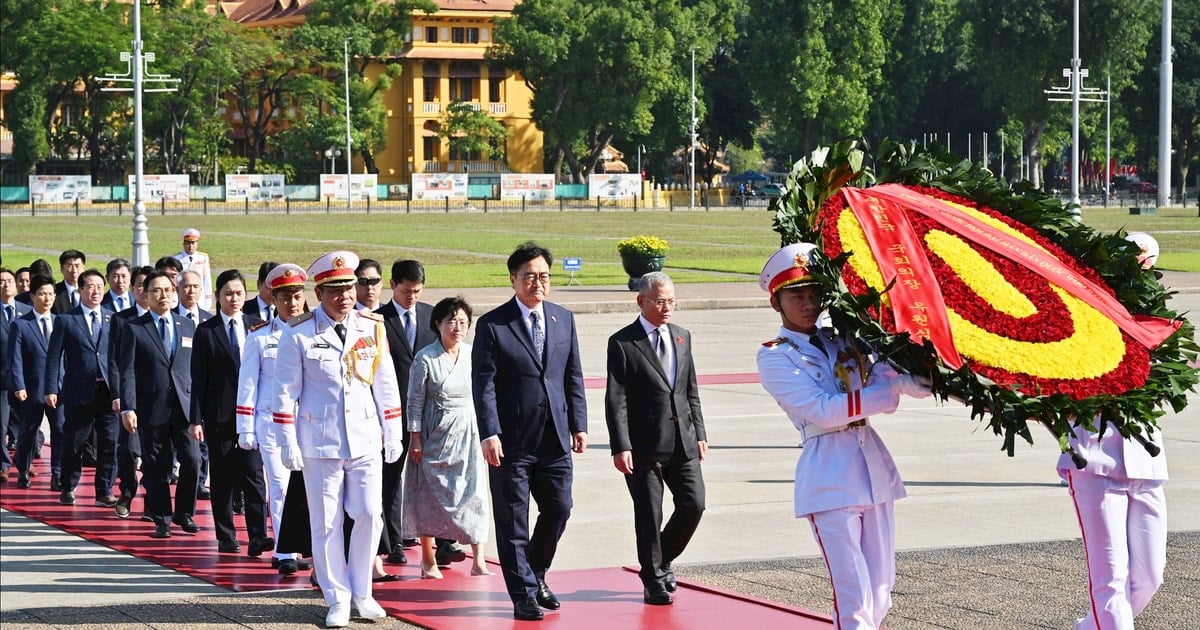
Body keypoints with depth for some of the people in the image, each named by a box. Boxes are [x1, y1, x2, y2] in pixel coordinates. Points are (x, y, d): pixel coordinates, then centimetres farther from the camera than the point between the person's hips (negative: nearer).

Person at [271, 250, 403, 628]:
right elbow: (285, 391, -3)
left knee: (370, 515, 0)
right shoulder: (298, 334, -5)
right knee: (326, 524, 2)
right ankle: (337, 598, 14)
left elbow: (385, 385, 10)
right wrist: (288, 443, -6)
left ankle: (361, 591, 18)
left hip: (365, 440, 2)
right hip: (320, 442, -2)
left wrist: (393, 434, 9)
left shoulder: (372, 327, 5)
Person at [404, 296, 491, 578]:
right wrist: (415, 440, -6)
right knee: (430, 495, 4)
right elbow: (415, 401, -5)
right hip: (435, 433, -3)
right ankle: (428, 561, 15)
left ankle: (478, 561, 0)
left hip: (468, 432, 3)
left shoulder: (473, 355, 2)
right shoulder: (425, 358, -8)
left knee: (474, 494, -2)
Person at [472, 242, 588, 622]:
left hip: (555, 438, 4)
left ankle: (535, 575, 30)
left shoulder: (563, 319, 9)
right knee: (513, 520, 2)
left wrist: (579, 425, 8)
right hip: (511, 442, -4)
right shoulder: (492, 325, -5)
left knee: (559, 509, 7)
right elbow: (483, 385, -9)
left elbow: (573, 377, 13)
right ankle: (524, 595, 11)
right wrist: (489, 434, -17)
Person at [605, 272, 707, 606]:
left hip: (682, 441, 5)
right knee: (649, 515, 1)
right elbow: (616, 400, -9)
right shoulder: (623, 343, -5)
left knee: (693, 504, 1)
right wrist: (621, 447, -15)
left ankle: (662, 561, 24)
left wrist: (699, 434, 12)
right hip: (645, 446, -5)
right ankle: (654, 580, 15)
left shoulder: (682, 337, 13)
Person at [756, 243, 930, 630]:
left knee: (880, 587, 8)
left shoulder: (842, 341, 15)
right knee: (853, 593, -11)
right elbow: (824, 409, -13)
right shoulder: (774, 357, -1)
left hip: (873, 465, 6)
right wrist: (891, 389, -16)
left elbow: (886, 376, 8)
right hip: (830, 477, -6)